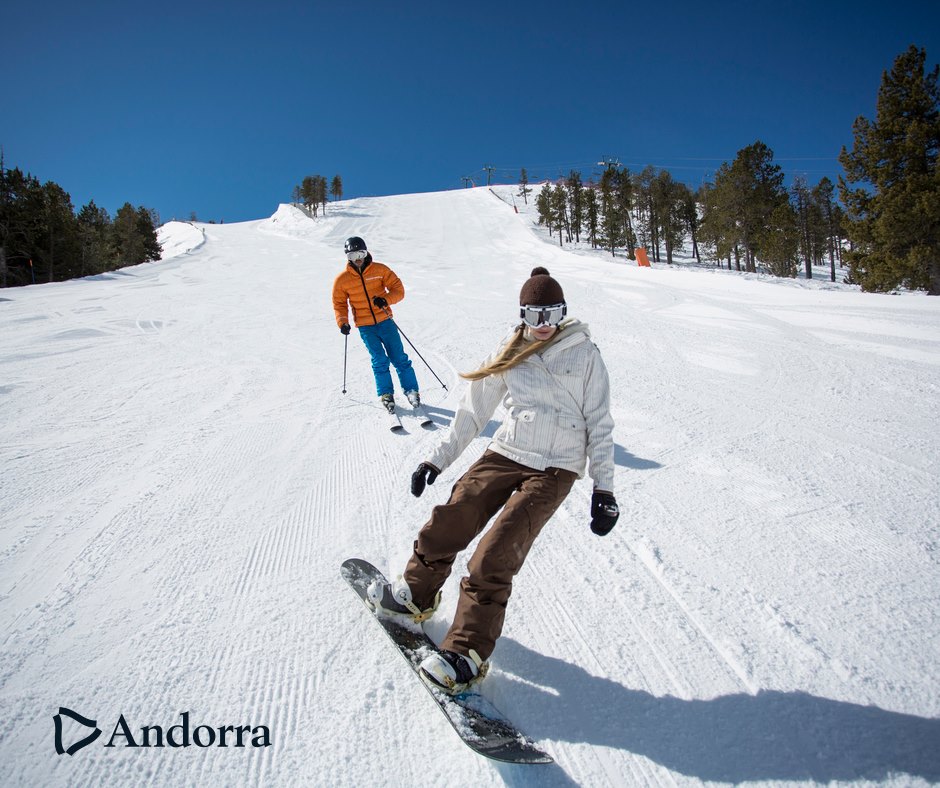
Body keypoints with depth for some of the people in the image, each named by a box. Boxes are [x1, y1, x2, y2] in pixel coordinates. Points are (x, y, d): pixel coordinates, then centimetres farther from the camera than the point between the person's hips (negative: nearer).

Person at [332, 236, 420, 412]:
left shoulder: (380, 270, -3)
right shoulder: (342, 279, -1)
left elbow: (398, 289, -3)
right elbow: (339, 303, 8)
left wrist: (385, 300, -22)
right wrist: (342, 322, -7)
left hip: (385, 321, 0)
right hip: (365, 327, 0)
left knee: (399, 358, 1)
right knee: (380, 361, -5)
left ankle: (411, 391, 12)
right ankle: (386, 395, 10)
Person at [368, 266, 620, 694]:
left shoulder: (584, 354, 1)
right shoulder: (510, 353, 11)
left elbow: (599, 423, 2)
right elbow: (474, 409, 14)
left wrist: (604, 487, -2)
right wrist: (438, 458, 12)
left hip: (554, 470, -4)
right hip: (504, 454, 4)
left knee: (493, 557, -15)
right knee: (445, 525, -1)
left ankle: (468, 652, -2)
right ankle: (416, 594, 28)